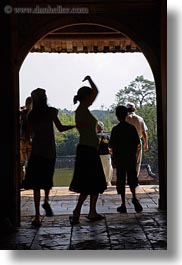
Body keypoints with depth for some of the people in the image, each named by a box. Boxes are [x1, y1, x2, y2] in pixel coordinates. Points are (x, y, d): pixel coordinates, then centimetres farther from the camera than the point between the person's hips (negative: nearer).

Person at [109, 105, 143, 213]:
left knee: (121, 180, 3)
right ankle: (134, 197, -11)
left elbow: (112, 146, -7)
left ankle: (123, 204, 3)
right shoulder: (132, 128, 0)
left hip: (120, 158, -2)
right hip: (131, 158, 2)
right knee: (132, 177, 13)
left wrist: (114, 157, 6)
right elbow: (137, 143, 2)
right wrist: (133, 154, 13)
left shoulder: (115, 129, -7)